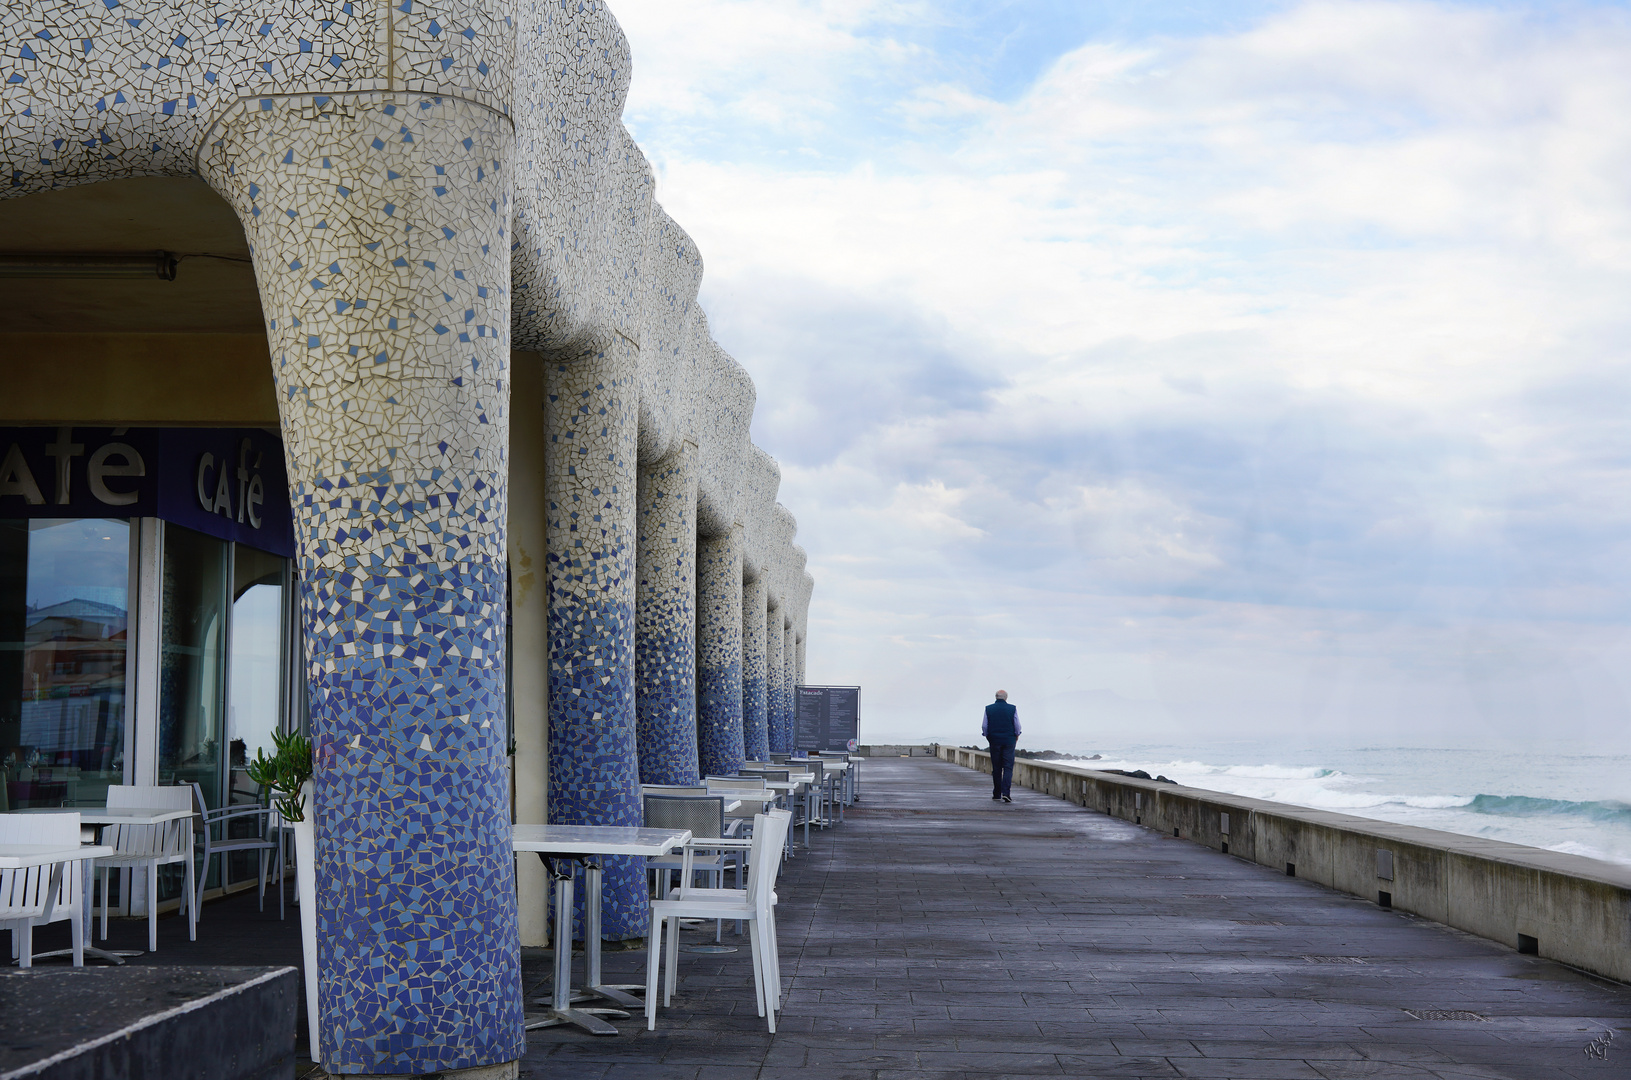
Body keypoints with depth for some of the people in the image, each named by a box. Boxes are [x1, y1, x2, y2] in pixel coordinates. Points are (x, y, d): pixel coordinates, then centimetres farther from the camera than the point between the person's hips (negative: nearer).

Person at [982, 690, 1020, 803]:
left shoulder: (988, 709, -1)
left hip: (994, 741, 1)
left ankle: (996, 794, 12)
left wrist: (988, 738, 14)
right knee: (1008, 767, -1)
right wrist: (1016, 736, 14)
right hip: (1009, 741, -1)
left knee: (996, 768, 8)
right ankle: (1005, 792, -17)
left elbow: (984, 727, -1)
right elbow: (1017, 726, -2)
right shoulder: (1012, 709, -4)